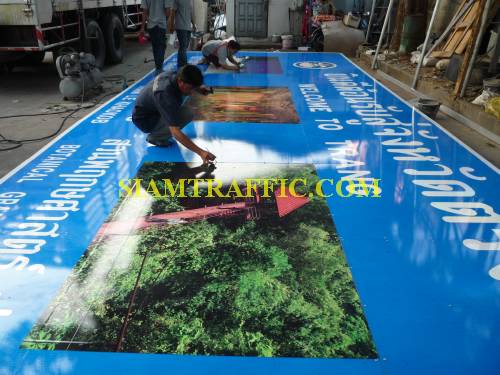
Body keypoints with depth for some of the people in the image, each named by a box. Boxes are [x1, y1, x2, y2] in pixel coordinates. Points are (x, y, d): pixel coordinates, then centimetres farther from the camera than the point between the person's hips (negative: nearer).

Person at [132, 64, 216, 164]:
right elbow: (175, 132, -42)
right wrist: (201, 152, -47)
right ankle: (155, 137, -6)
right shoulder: (166, 95, -38)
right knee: (186, 115, -24)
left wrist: (199, 88, -7)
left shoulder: (175, 76, -15)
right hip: (144, 119, -8)